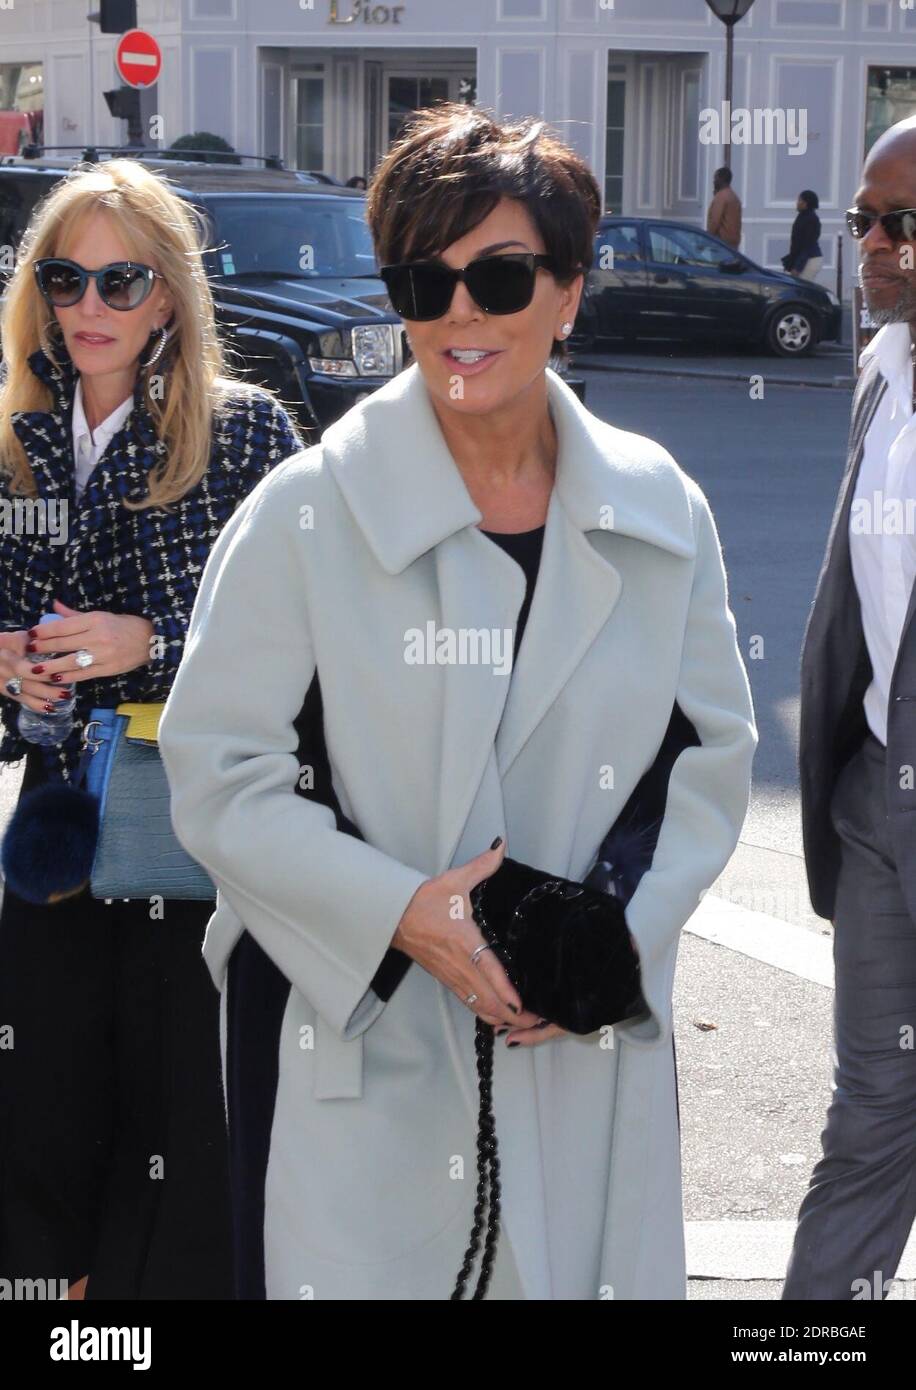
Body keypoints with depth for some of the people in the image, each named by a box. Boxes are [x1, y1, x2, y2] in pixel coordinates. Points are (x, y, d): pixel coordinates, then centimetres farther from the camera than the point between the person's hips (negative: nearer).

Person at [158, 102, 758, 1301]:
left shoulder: (658, 513, 4)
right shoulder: (307, 514, -6)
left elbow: (714, 751, 9)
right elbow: (218, 777, -7)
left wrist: (624, 931, -7)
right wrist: (401, 912, -18)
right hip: (353, 1051, -3)